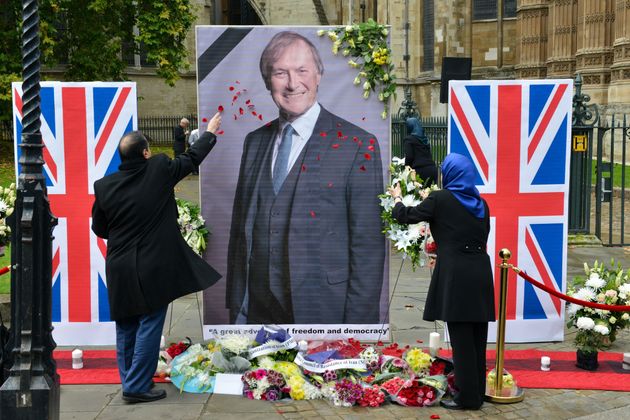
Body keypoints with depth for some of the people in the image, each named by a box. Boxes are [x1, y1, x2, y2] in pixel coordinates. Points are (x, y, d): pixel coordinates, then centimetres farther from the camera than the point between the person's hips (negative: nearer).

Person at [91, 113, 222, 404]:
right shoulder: (159, 171, -10)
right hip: (154, 268, -4)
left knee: (126, 327, 16)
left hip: (119, 270, 4)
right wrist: (210, 132, 23)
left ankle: (130, 380, 26)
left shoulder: (104, 186, -3)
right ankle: (137, 387, 4)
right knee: (149, 325, 3)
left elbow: (98, 228, 7)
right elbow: (192, 158, 7)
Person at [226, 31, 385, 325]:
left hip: (322, 311, -4)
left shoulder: (358, 145, -10)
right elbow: (240, 230, 10)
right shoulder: (254, 142, 7)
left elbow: (368, 247, -11)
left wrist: (358, 321, -13)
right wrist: (236, 307, 8)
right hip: (257, 311, 4)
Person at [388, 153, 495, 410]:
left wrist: (397, 198, 22)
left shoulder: (440, 199, -4)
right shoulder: (481, 204, 13)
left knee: (461, 338, -1)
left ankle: (468, 397, 3)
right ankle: (478, 392, 20)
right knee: (477, 337, 12)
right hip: (480, 271, 6)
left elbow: (406, 216, 1)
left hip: (455, 274, -6)